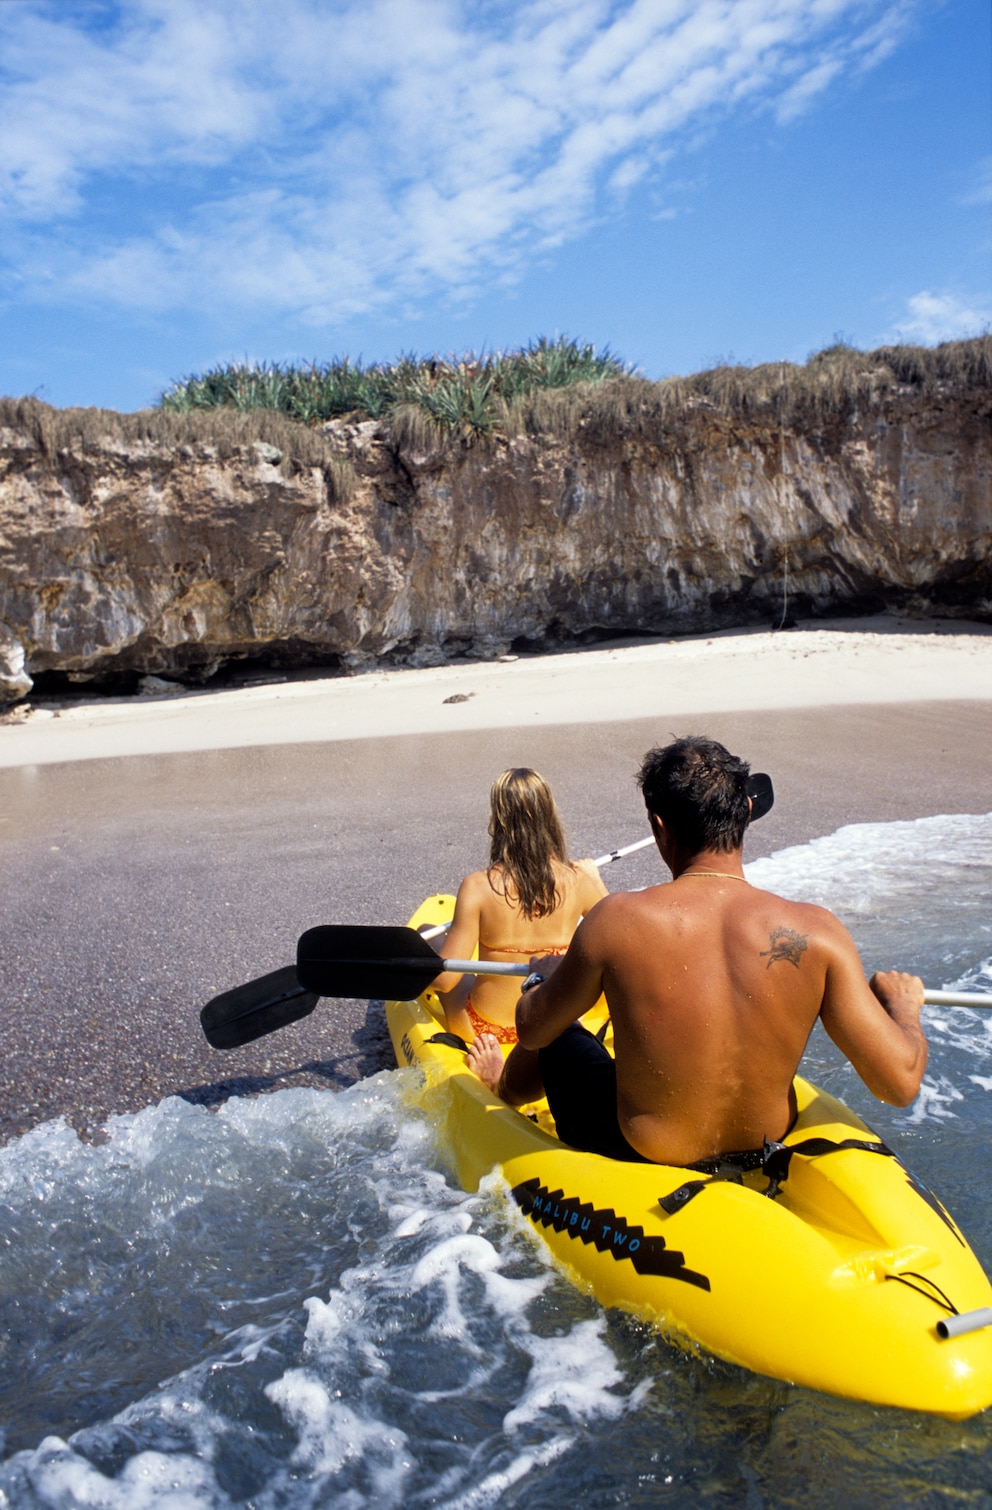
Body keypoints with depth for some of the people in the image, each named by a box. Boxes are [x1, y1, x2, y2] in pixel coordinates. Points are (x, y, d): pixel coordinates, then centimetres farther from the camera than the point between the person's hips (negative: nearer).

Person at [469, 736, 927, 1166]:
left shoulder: (618, 919, -25)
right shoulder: (815, 931, -21)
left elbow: (533, 1029, -9)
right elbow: (901, 1082, -17)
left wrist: (543, 976, 14)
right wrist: (904, 1007, 5)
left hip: (636, 1159, -2)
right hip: (765, 1148, 3)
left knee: (558, 1033, 27)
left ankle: (502, 1085, 61)